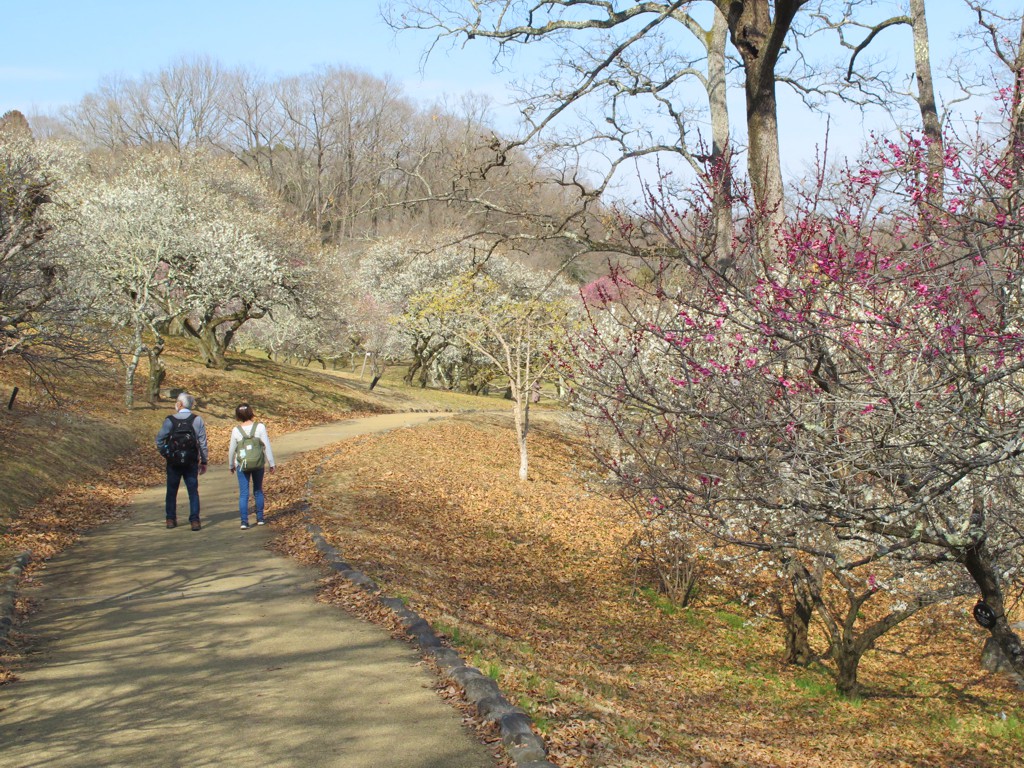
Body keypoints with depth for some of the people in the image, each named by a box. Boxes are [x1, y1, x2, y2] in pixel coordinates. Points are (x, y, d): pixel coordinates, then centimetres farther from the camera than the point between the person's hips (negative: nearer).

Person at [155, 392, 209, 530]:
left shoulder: (170, 420, -6)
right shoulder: (197, 420, -5)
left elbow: (159, 439, -7)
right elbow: (202, 442, -4)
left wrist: (164, 454, 8)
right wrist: (204, 461, 3)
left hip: (173, 462, 0)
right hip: (191, 462, 0)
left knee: (172, 491, 13)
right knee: (193, 491, 3)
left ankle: (171, 519, 17)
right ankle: (195, 520, -4)